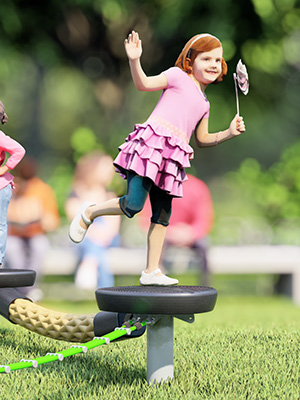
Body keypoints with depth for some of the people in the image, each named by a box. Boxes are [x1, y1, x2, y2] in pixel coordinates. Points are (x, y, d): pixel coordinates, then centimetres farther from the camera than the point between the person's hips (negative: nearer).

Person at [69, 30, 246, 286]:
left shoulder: (204, 103, 25)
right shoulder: (178, 76, 5)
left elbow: (202, 139, 30)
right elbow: (144, 83, -6)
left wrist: (230, 133, 17)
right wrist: (135, 60, -24)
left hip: (172, 158, 7)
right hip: (152, 144, -7)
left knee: (162, 214, 6)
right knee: (133, 205, -16)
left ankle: (152, 271, 11)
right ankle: (89, 213, 11)